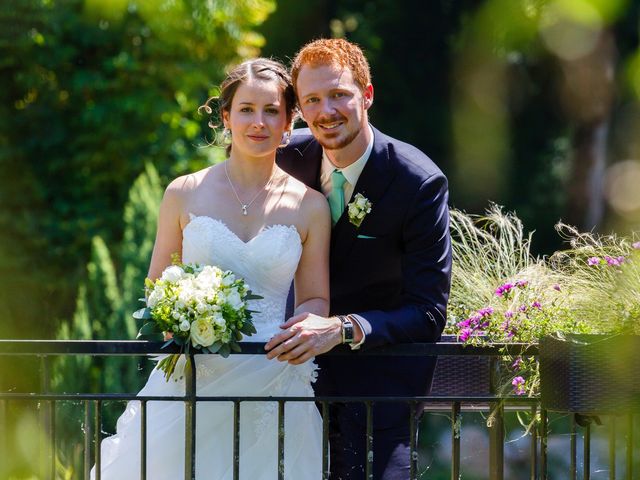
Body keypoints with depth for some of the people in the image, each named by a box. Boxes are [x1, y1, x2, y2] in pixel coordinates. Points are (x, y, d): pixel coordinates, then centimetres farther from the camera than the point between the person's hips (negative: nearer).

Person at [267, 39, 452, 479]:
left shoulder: (419, 182, -17)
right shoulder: (291, 157, -3)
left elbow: (428, 313, -19)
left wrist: (344, 328, -34)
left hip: (382, 374, -4)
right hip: (306, 369, 5)